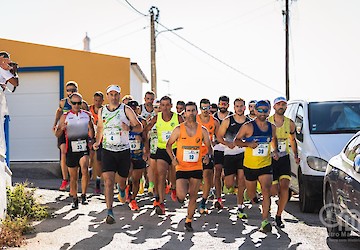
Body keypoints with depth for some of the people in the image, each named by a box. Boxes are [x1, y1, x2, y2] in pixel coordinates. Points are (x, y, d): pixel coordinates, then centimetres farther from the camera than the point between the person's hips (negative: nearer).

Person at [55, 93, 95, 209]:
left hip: (84, 147, -1)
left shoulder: (87, 115, 7)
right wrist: (62, 128, -14)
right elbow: (57, 135, 6)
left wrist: (90, 129, -10)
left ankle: (83, 195, -16)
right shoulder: (65, 116, 5)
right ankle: (75, 199, 23)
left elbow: (92, 135, 12)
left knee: (84, 168, -24)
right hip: (71, 148, 1)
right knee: (73, 176, 8)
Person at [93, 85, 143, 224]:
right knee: (108, 181, -13)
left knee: (122, 179, 16)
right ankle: (109, 213, -10)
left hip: (124, 151, 0)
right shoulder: (101, 111, 7)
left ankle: (122, 190, 54)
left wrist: (129, 128, -23)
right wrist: (97, 142, 13)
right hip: (107, 151, 1)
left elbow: (140, 127, -3)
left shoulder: (126, 110, -3)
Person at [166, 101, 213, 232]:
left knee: (193, 196, 8)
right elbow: (168, 145, 7)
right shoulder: (179, 129, -3)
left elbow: (209, 147, 9)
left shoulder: (202, 130, 1)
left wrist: (208, 156, -13)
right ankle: (180, 192, 24)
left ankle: (188, 221, 25)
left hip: (197, 167, 2)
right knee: (181, 196, -14)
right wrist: (173, 158, -8)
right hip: (181, 167, -2)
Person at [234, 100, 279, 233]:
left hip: (266, 165, 1)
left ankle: (265, 221, -16)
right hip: (250, 165, -1)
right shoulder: (248, 126, -9)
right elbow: (236, 141, -3)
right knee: (251, 194, 13)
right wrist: (248, 144, -21)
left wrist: (275, 151, 6)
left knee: (266, 191, -17)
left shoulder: (272, 127, 3)